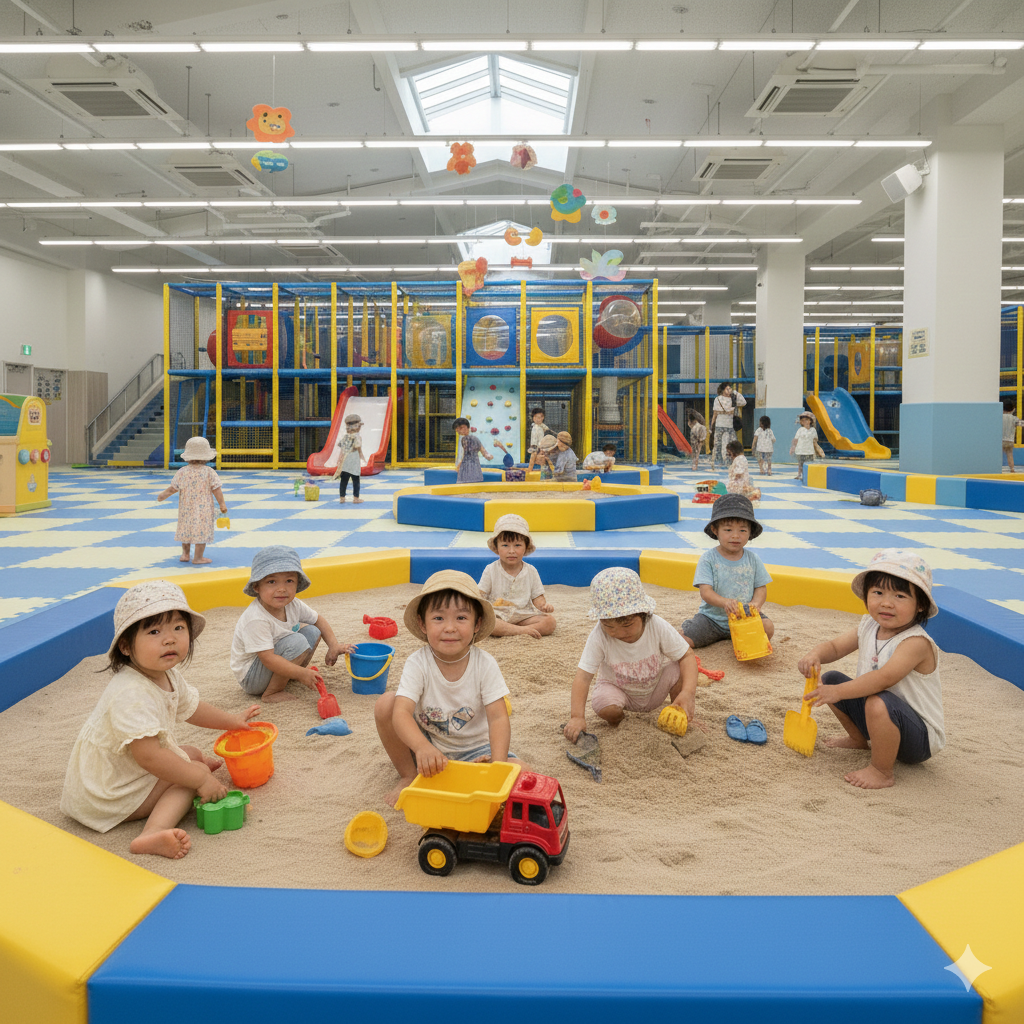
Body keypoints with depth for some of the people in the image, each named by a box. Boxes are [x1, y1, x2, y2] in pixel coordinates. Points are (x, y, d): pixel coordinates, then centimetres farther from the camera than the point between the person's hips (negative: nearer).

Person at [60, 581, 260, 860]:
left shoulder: (169, 676, -3)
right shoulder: (131, 695, -36)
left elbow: (189, 707, 18)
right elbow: (149, 756, -37)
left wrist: (232, 719, 26)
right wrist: (201, 779, -31)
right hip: (105, 794, -10)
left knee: (192, 753, 19)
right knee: (195, 772, -19)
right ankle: (154, 834, -33)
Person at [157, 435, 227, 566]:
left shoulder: (182, 472, -3)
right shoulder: (209, 472, -8)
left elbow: (172, 488, 0)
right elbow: (216, 490, -9)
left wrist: (162, 495, 15)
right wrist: (222, 504, -1)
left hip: (185, 508, 3)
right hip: (203, 509, -3)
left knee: (186, 530, 19)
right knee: (201, 531, 2)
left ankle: (185, 554, 28)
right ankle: (198, 558, 3)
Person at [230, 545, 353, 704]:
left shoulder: (292, 605, -8)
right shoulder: (256, 620, -32)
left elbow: (318, 620, 10)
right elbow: (268, 659, -34)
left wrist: (334, 646, -2)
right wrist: (302, 673, -35)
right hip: (250, 678, -8)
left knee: (312, 631, 2)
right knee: (297, 642, -27)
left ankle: (291, 676, 9)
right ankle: (271, 693, -17)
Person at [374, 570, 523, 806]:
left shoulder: (485, 665, -16)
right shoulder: (417, 664, -19)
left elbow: (498, 718, -22)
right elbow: (401, 713, -32)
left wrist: (498, 765, -39)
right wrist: (422, 747, -53)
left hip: (472, 749, 0)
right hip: (425, 747, 1)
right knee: (385, 703, -23)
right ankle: (408, 776, -3)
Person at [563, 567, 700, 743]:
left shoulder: (657, 626, -26)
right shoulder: (599, 637, -30)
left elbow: (687, 656, -21)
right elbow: (583, 676, -31)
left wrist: (688, 693, -38)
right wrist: (577, 717, -43)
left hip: (656, 689, 2)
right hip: (618, 688, -1)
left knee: (680, 669, -26)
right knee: (605, 706, -34)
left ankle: (685, 715, 3)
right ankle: (616, 721, 5)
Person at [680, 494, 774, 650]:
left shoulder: (752, 559, 2)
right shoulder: (708, 559, -9)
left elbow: (761, 588, 4)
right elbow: (705, 592, -16)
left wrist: (755, 604, -19)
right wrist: (725, 602, -35)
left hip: (743, 617, 2)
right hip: (712, 617, -2)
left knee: (768, 627, -24)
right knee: (682, 638, -19)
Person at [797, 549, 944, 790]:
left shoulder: (916, 642, -27)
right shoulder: (869, 627, -2)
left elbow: (884, 678, -38)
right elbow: (836, 646, 5)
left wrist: (838, 692, -42)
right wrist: (815, 654, -19)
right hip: (884, 719, 8)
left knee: (879, 702, -38)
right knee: (831, 679, 5)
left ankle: (882, 771, -16)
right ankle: (861, 739, 23)